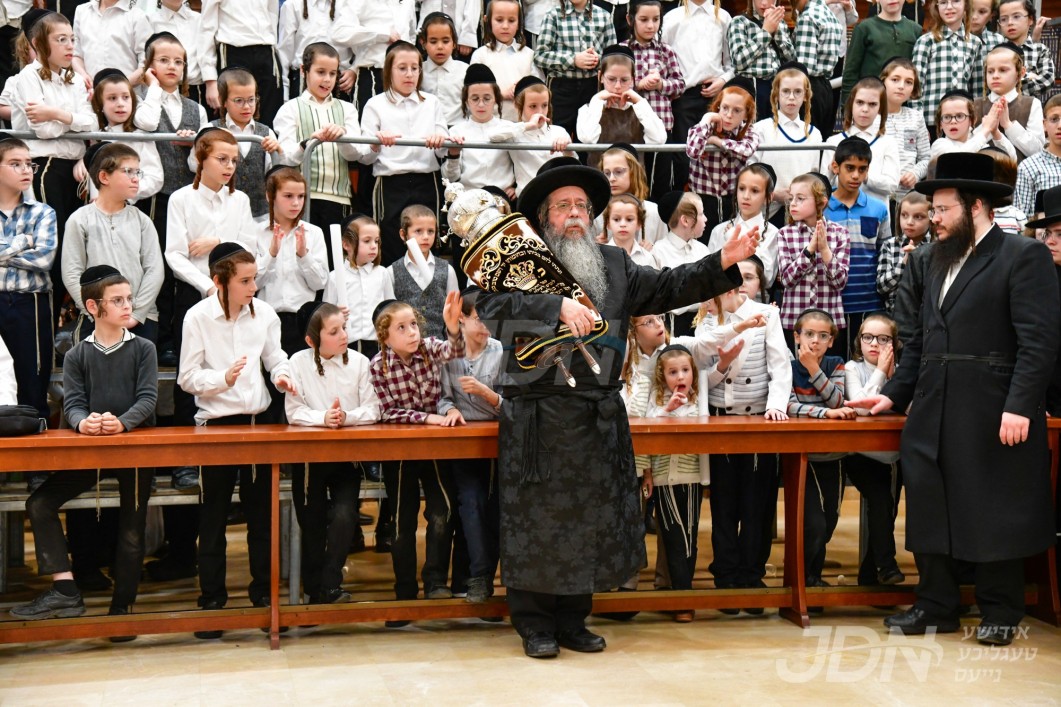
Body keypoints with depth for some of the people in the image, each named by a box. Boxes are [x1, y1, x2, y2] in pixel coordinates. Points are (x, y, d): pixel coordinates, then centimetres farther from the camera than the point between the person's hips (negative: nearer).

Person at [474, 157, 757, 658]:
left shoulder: (614, 265, 16)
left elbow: (668, 288, 13)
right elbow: (492, 301, -18)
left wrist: (723, 263, 1)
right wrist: (557, 306, -28)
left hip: (598, 422, 5)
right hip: (537, 422, -5)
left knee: (592, 518, 10)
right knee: (537, 521, 1)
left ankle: (573, 619, 23)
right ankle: (535, 623, 13)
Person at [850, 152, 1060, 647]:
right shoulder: (938, 258, 16)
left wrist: (1019, 407, -21)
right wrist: (894, 394, 12)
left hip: (992, 417, -7)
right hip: (933, 416, 7)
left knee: (994, 515, 2)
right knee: (930, 510, 9)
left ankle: (1000, 614, 16)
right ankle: (936, 607, 20)